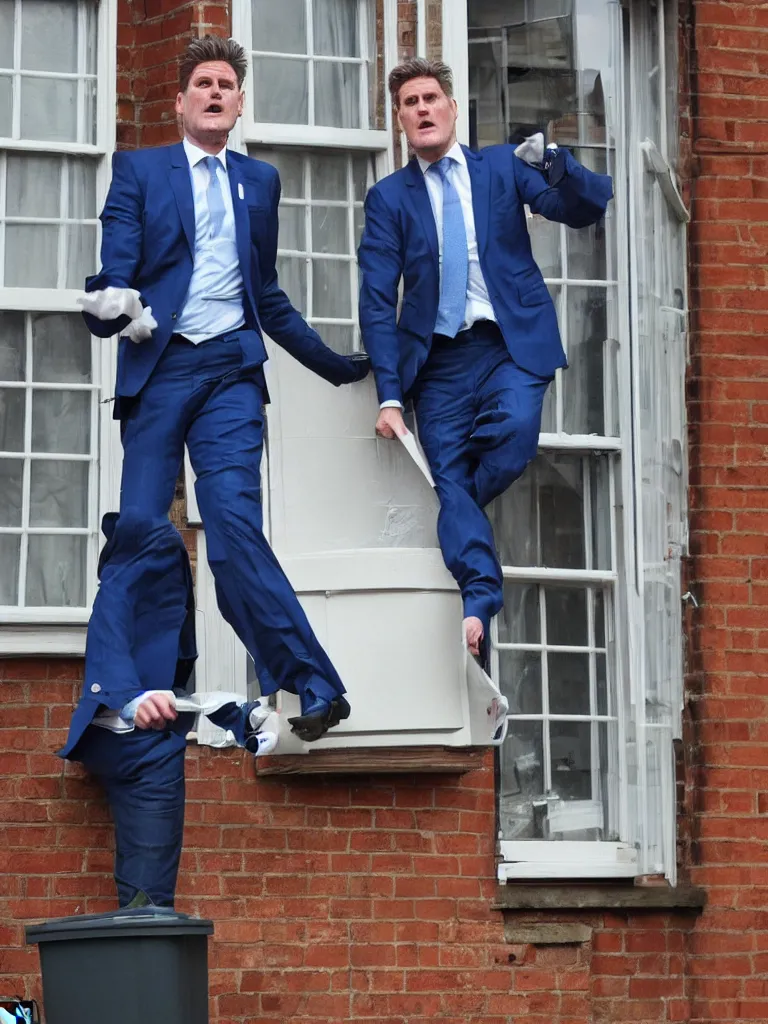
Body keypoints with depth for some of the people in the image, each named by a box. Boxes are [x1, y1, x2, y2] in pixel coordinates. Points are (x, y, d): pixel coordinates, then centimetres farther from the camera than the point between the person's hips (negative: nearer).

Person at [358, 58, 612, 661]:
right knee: (450, 480, -13)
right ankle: (478, 604, -20)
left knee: (515, 429, -29)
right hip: (439, 357, 1)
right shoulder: (390, 196, 9)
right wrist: (389, 395, -6)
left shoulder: (503, 167, 11)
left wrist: (553, 164, -19)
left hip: (512, 344, -1)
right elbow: (377, 301, 3)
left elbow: (589, 208, 2)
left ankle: (451, 519, -5)